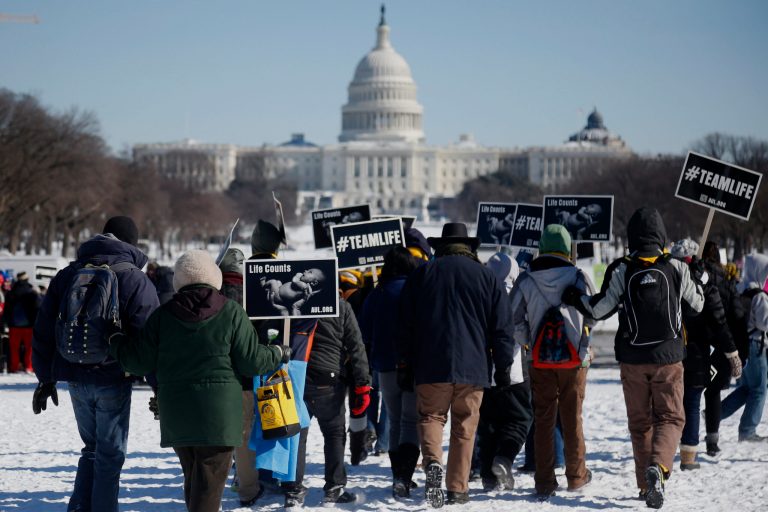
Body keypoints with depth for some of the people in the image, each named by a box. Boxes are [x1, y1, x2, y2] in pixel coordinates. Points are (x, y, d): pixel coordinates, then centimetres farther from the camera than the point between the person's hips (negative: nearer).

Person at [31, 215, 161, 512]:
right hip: (113, 379, -4)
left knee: (92, 448, 18)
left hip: (76, 377, 4)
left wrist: (46, 378, 17)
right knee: (110, 453, 6)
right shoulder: (136, 281, -6)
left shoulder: (67, 275, 8)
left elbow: (44, 330, 10)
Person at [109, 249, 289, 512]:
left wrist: (115, 342, 22)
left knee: (193, 475, 19)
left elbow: (141, 362, 3)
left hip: (175, 412, 4)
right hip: (218, 411, -4)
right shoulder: (231, 312, -5)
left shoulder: (163, 315, 2)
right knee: (210, 480, -4)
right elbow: (251, 361, -6)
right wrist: (278, 354, 14)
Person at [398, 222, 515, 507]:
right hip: (473, 366, 0)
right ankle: (457, 489, 6)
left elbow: (406, 326, 7)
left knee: (430, 416, 7)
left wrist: (405, 366, 12)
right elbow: (502, 328, 6)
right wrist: (503, 367, 12)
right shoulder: (486, 276, 7)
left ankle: (433, 462, -21)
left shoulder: (421, 274, 8)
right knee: (464, 427, 7)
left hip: (431, 366, 0)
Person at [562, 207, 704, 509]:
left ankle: (646, 484, 13)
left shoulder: (621, 270, -6)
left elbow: (601, 309, -7)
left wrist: (575, 298, 11)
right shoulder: (675, 268, -4)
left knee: (640, 422, 12)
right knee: (670, 417, 5)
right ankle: (658, 466, -21)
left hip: (633, 359, 1)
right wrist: (699, 276, 28)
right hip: (668, 357, -1)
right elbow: (697, 303, 9)